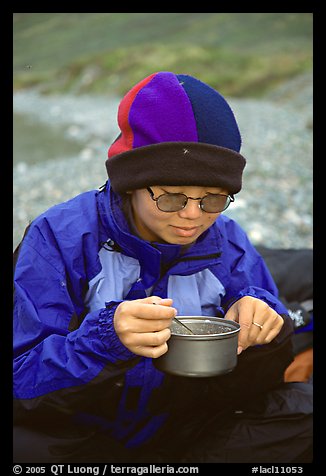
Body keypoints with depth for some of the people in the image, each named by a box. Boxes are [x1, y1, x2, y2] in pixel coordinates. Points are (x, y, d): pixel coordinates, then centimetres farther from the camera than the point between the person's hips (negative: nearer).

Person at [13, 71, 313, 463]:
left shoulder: (228, 243, -4)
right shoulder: (59, 238, -15)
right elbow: (23, 380, -19)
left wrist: (256, 321, -24)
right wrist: (106, 337, -38)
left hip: (186, 437, 3)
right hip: (77, 437, -2)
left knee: (302, 407, -17)